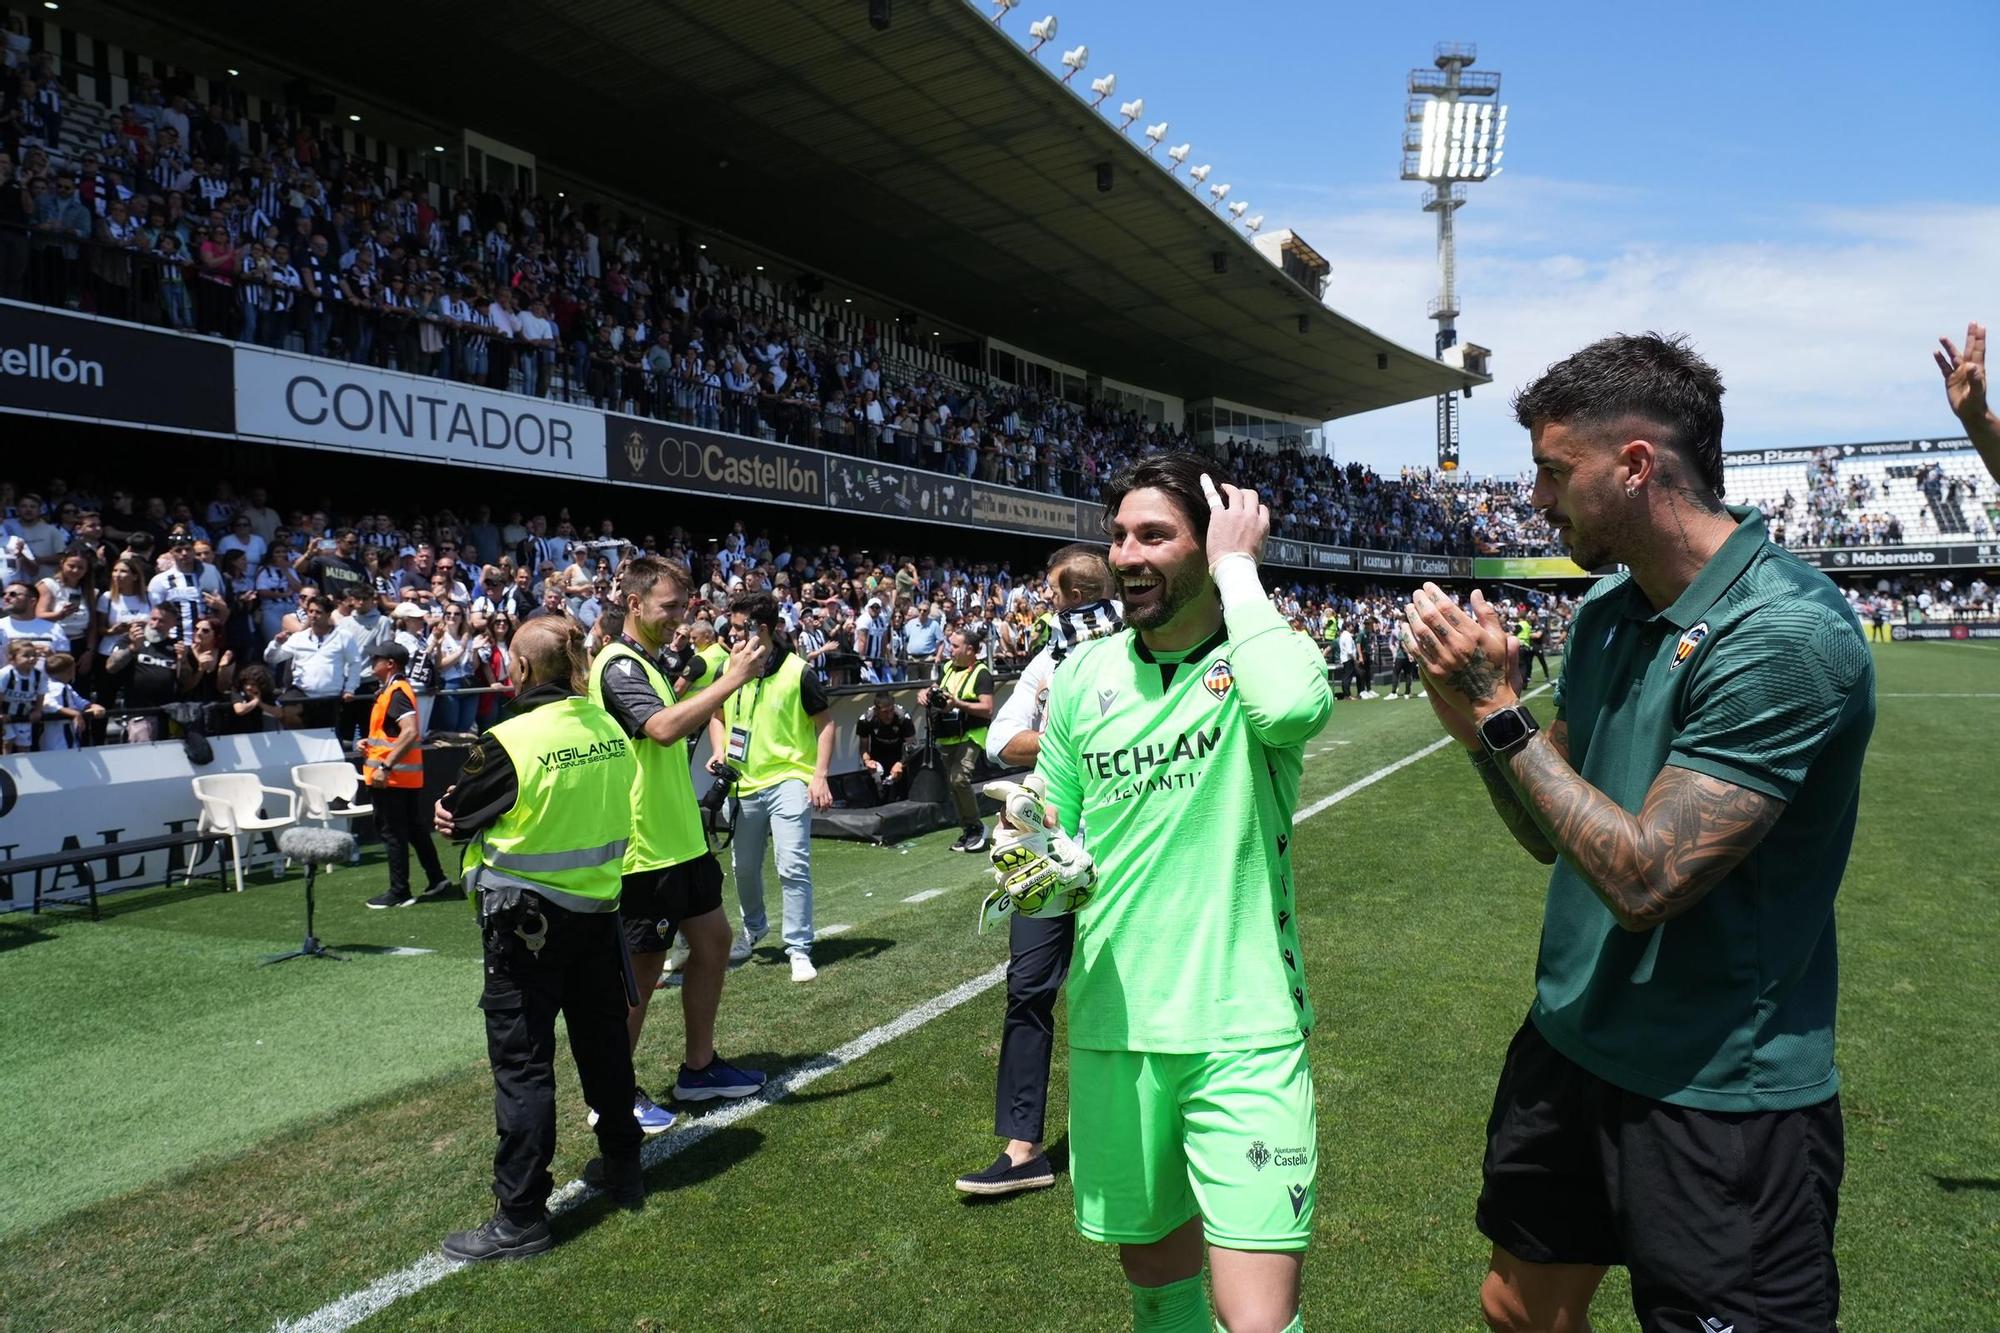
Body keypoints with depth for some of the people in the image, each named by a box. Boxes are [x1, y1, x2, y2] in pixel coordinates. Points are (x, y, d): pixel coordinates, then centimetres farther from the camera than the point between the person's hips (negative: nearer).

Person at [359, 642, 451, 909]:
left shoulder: (395, 692, -17)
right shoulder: (401, 688, 14)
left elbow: (411, 732, -30)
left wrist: (386, 766, -31)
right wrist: (371, 743, 13)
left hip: (391, 778, -10)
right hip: (409, 777, 10)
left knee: (393, 835, -1)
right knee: (415, 829, 15)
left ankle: (399, 892, 6)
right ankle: (437, 880, 20)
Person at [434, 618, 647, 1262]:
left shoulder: (509, 741, -19)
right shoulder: (610, 730, -1)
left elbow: (457, 819, -6)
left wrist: (453, 808, 14)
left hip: (525, 918, -6)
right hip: (598, 908, 6)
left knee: (522, 1064, 3)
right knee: (604, 1043, 19)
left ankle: (521, 1217, 10)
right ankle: (622, 1166, 34)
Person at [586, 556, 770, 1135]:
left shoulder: (649, 662, 15)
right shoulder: (619, 664, -16)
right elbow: (664, 728, -34)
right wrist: (732, 679, -31)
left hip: (680, 840, 10)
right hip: (644, 849, -10)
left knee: (713, 940, 15)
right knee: (642, 970, 0)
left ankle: (699, 1067, 29)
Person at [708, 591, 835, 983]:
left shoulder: (796, 671, -13)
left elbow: (825, 722, -6)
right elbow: (718, 717, 17)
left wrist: (819, 776, -13)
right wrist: (719, 752, -2)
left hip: (789, 780, -5)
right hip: (745, 784, 5)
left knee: (794, 867, -12)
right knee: (744, 868, 16)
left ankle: (799, 949, 0)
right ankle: (753, 927, 43)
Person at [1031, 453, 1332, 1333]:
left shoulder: (1265, 655, -7)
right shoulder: (1084, 675, 4)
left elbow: (1294, 708, -34)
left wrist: (1237, 564, -20)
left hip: (1245, 1030, -4)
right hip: (1113, 1025, 4)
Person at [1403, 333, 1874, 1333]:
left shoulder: (1785, 633, -22)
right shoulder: (1606, 611, 3)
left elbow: (1644, 880, -26)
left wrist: (1503, 711, -21)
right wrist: (1471, 719, -9)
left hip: (1721, 1098, -8)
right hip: (1569, 1049, 8)